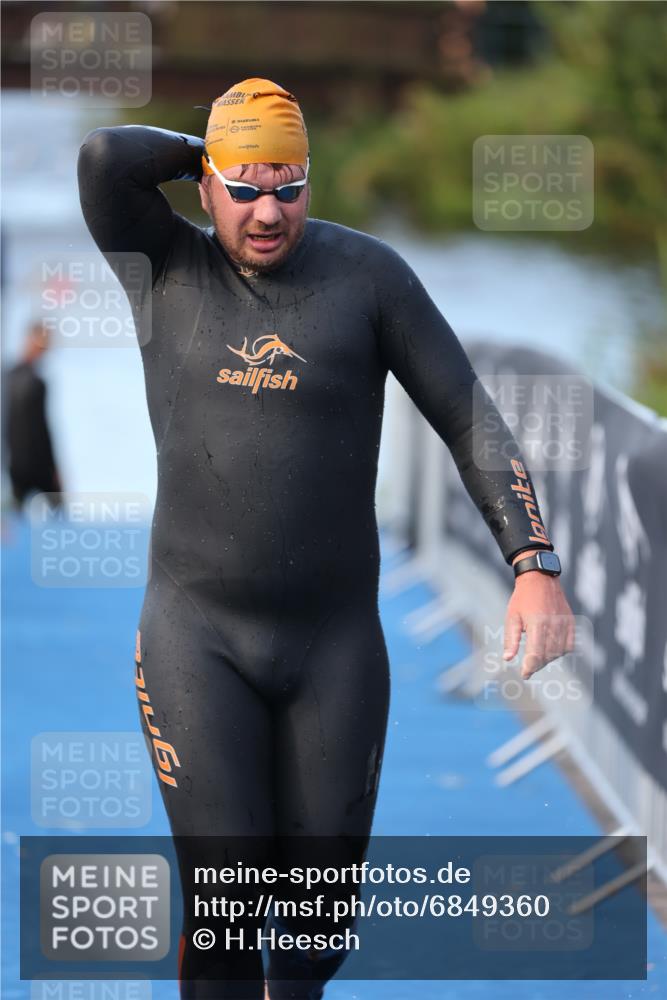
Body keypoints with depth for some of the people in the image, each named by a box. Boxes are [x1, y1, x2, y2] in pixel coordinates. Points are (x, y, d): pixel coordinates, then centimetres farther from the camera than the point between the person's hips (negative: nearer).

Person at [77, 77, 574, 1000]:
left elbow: (470, 418, -5)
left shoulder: (366, 272, -4)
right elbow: (105, 159, -21)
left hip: (334, 640, 1)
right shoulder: (165, 264, -1)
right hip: (197, 638, -1)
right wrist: (212, 153, -3)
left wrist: (534, 566, -17)